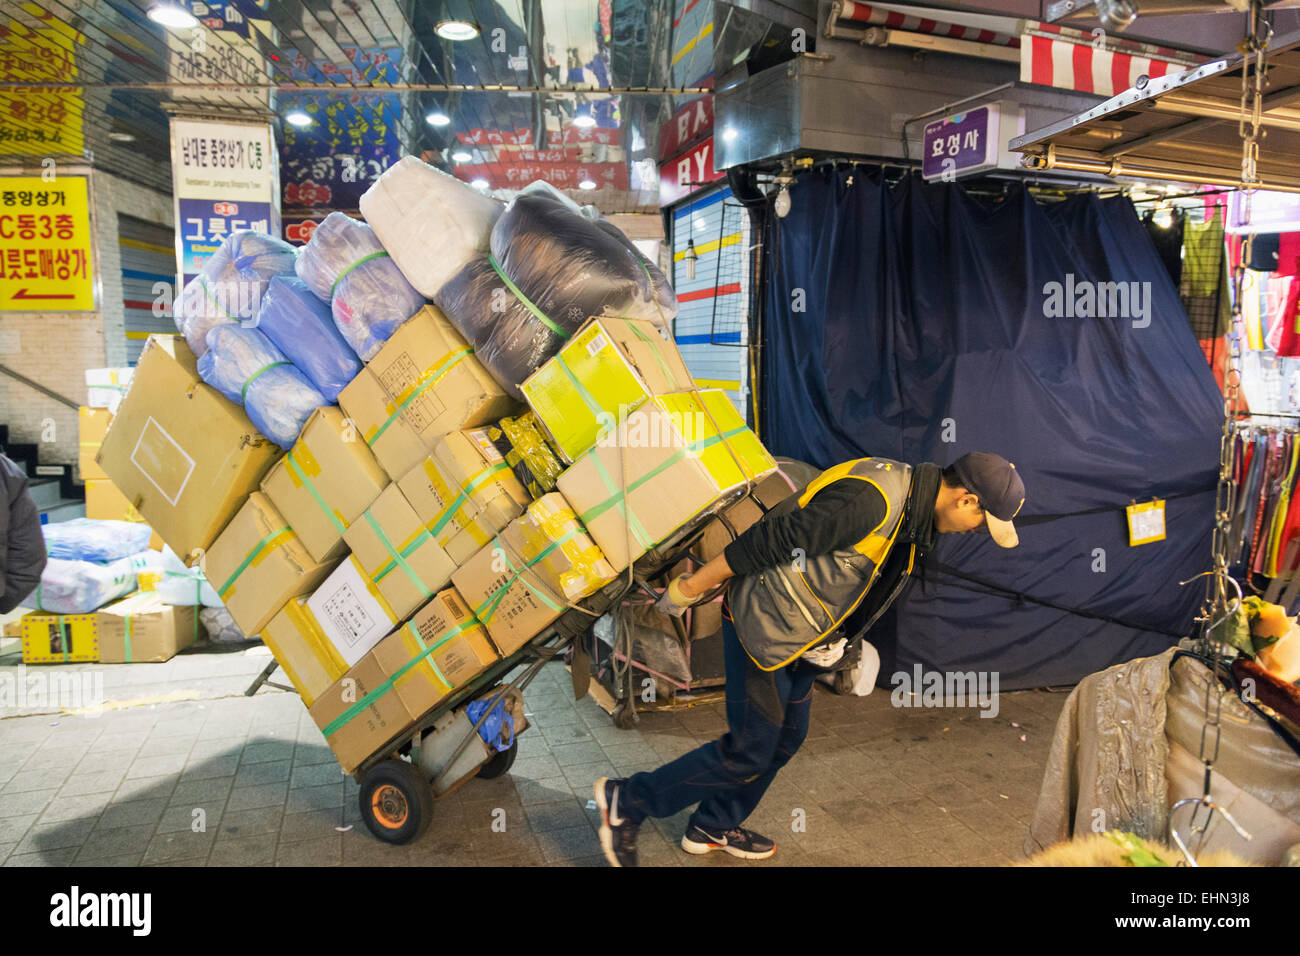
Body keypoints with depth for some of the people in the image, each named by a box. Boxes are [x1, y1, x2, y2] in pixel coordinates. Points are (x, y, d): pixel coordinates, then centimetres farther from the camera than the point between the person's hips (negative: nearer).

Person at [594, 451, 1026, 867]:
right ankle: (625, 801, 10)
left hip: (797, 637, 10)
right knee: (749, 750, -2)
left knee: (786, 736, 18)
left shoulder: (913, 510, 4)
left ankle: (714, 827, 36)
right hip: (761, 629, -10)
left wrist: (831, 634, 17)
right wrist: (690, 589, -20)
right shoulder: (869, 500, -28)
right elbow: (768, 540, -26)